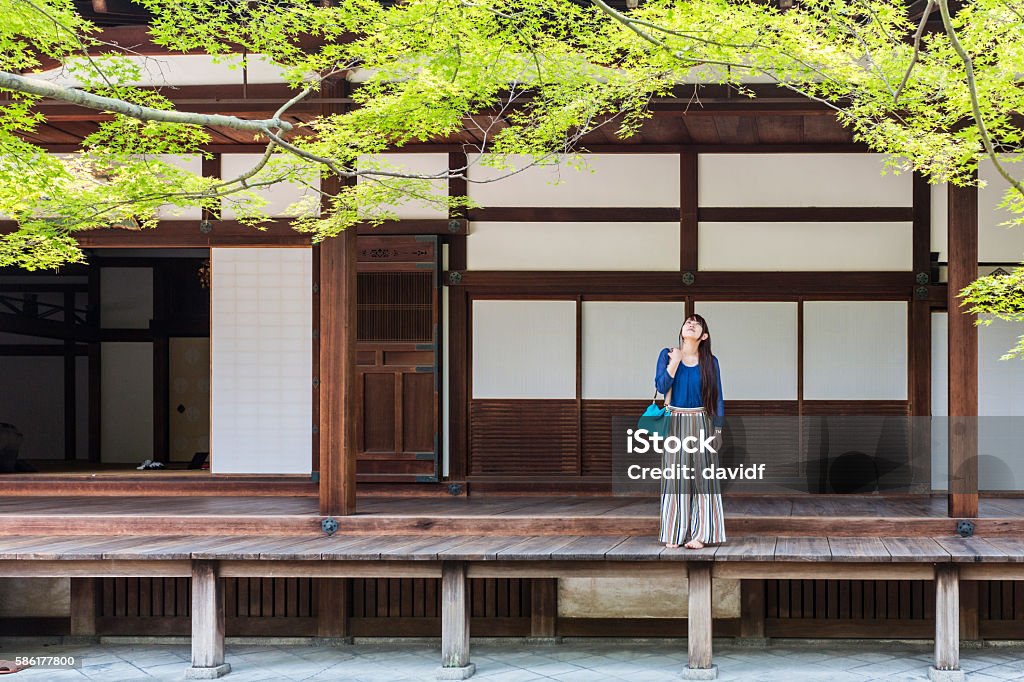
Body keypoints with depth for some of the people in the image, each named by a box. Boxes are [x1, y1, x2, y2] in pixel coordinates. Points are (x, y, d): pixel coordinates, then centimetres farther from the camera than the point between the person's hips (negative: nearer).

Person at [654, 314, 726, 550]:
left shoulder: (710, 361, 3)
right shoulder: (667, 354, 2)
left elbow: (717, 397, 3)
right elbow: (661, 386, -8)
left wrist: (718, 429, -2)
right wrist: (675, 361, -15)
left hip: (701, 424, 0)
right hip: (675, 424, 0)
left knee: (701, 476, -3)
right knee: (675, 477, 0)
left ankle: (699, 534, 0)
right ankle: (674, 534, 5)